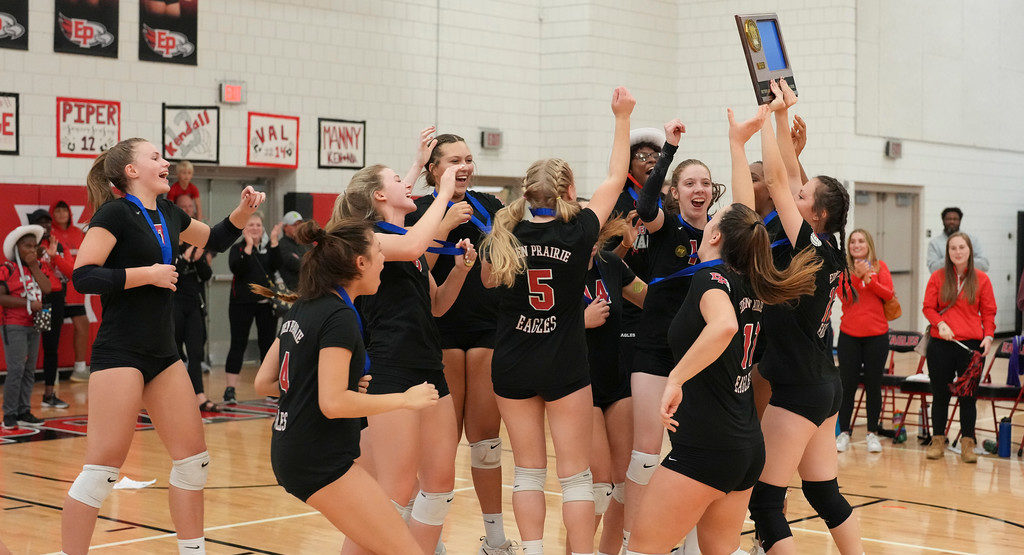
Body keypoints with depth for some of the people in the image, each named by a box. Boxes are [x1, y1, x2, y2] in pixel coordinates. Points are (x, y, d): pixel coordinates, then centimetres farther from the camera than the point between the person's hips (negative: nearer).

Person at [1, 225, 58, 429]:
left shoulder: (40, 267, 11)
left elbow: (47, 288, -4)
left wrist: (34, 266, -7)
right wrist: (29, 303, -15)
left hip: (34, 325, 6)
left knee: (29, 370, 9)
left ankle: (24, 412, 15)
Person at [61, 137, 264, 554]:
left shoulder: (167, 213, 12)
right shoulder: (115, 212, -9)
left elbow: (213, 241, 30)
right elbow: (83, 276, -17)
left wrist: (242, 213, 12)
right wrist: (148, 274, -16)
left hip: (162, 354, 8)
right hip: (120, 353, -8)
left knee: (193, 456, 9)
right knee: (103, 465, -9)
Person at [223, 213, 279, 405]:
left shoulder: (268, 248, 9)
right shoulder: (237, 248, 2)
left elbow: (274, 266, -9)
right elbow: (236, 268, -17)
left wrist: (274, 242, -14)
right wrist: (248, 246, -22)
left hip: (266, 303, 3)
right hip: (242, 302, -3)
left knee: (268, 344, 6)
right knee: (238, 344, -4)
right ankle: (230, 389, -4)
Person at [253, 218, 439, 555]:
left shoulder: (303, 309, 11)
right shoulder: (340, 316, -16)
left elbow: (264, 383, 14)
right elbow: (333, 403, -24)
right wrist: (405, 399, -14)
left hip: (289, 453, 10)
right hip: (321, 461, -10)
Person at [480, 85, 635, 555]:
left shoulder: (503, 236, -4)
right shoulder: (579, 233, -11)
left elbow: (488, 279, 17)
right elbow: (615, 179, 3)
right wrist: (622, 119, 11)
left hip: (512, 367, 3)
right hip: (565, 368, -3)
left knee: (528, 471, 11)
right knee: (576, 476, 5)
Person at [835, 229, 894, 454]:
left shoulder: (880, 266, 4)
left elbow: (888, 294, -6)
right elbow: (845, 297, -11)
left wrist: (869, 279, -18)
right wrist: (858, 276, -22)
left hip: (876, 335, 0)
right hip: (849, 335, 0)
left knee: (874, 385, 6)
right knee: (847, 384, 3)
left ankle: (872, 433, 15)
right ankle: (844, 432, 13)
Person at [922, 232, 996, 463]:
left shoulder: (981, 279, 5)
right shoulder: (937, 277, 4)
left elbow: (988, 312, 7)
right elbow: (928, 307, 6)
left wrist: (988, 336, -6)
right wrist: (940, 323, -12)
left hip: (972, 345, 0)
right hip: (941, 345, 0)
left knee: (968, 396, 2)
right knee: (940, 394, 7)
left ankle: (967, 443, 11)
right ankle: (938, 440, 18)